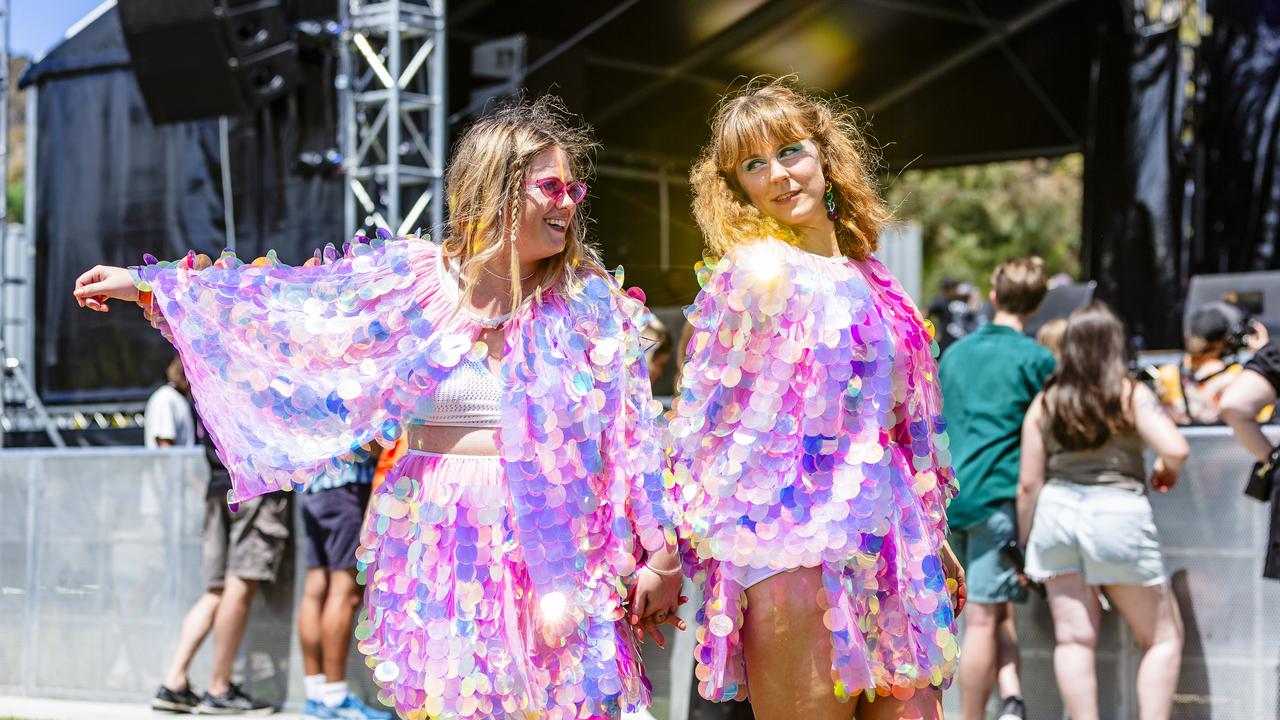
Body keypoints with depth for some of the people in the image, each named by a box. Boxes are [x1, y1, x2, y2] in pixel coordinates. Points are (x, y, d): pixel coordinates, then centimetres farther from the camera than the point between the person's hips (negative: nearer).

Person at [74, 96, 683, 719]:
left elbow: (633, 435, 1)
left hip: (551, 547, 0)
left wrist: (661, 555, -1)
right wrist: (145, 285, 0)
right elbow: (286, 300, 3)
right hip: (440, 545, 0)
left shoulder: (589, 300, 1)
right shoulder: (411, 279, 1)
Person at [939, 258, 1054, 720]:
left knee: (994, 612, 11)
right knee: (985, 617, -6)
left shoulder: (955, 352, 15)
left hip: (950, 494, 5)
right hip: (999, 494, -5)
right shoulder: (1036, 359, -3)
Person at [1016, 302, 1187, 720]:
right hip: (1117, 513, -3)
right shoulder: (1130, 394, -2)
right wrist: (1167, 470, 8)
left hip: (1055, 512, 3)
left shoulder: (1045, 402, 7)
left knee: (1074, 637, 4)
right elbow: (1175, 449, -15)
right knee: (1163, 637, 8)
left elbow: (1028, 483, 6)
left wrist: (1025, 544, 16)